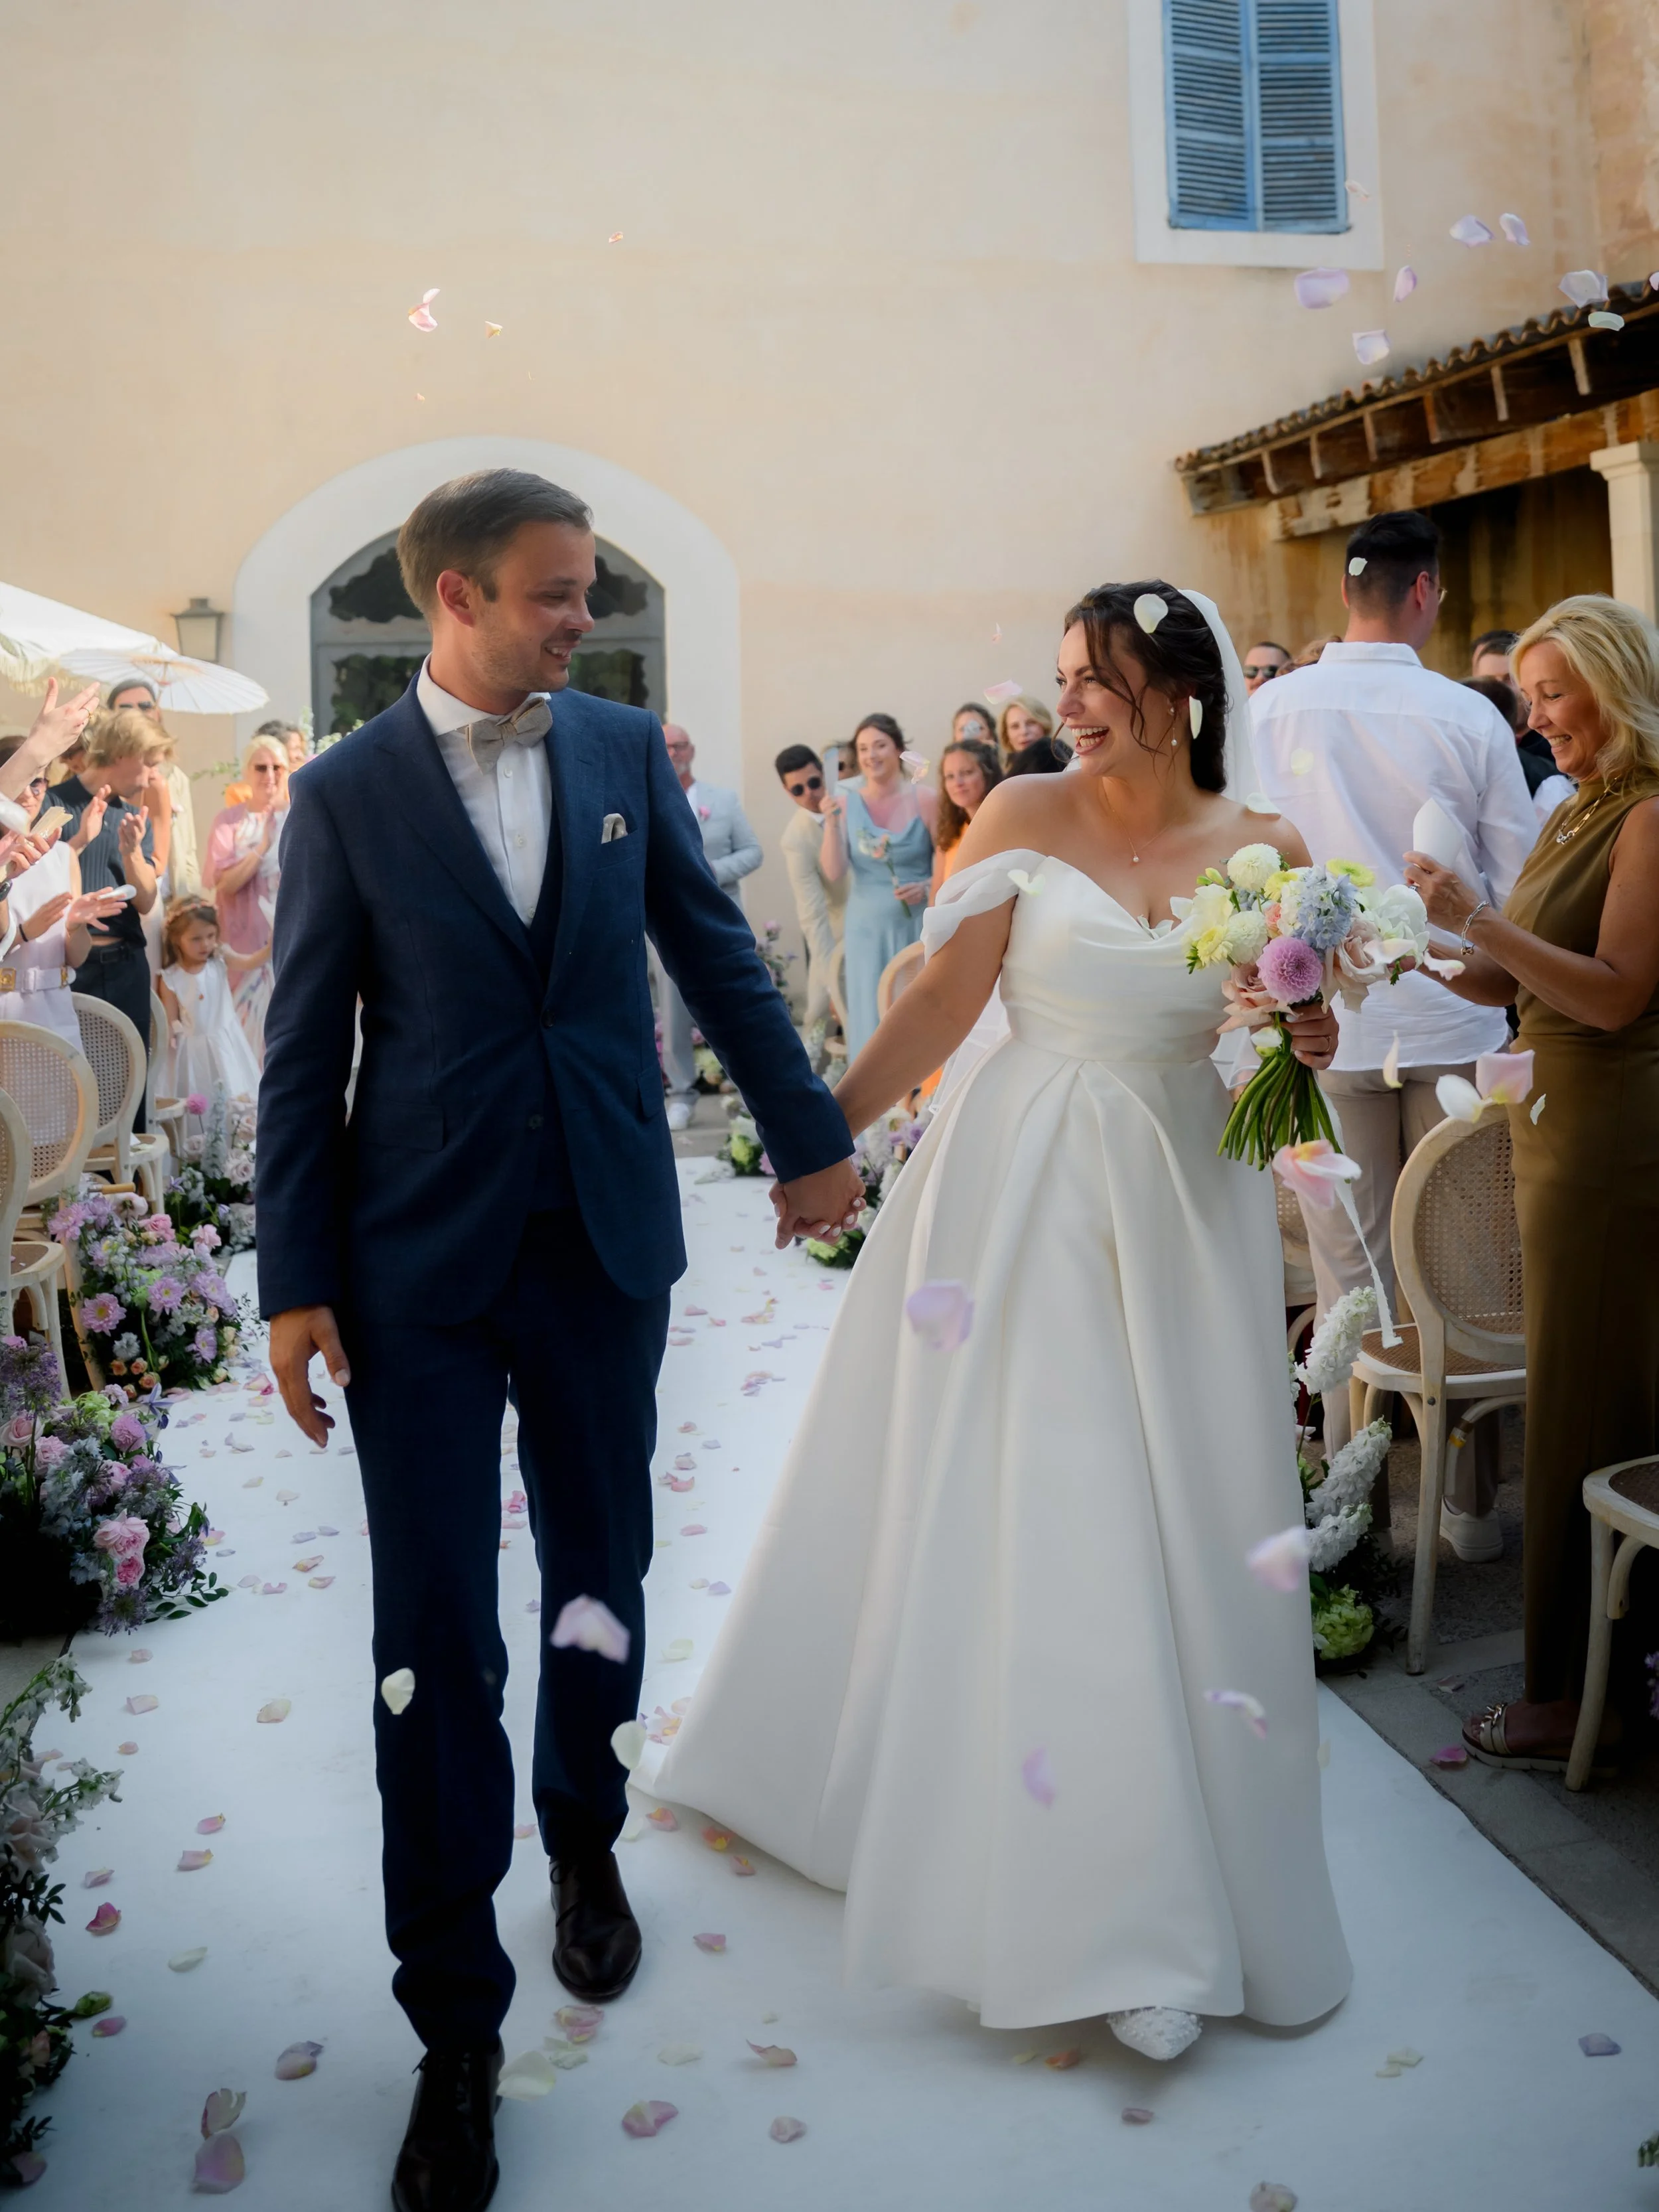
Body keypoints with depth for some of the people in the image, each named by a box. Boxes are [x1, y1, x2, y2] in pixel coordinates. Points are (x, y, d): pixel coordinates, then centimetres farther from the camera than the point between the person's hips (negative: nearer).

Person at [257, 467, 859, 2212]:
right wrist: (297, 1281, -4)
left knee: (600, 1578, 15)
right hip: (420, 1267, -2)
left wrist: (809, 1138, 12)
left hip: (607, 1240, 3)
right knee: (434, 1631, 1)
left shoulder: (625, 748, 4)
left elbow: (717, 955, 10)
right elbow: (303, 1052, -2)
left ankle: (584, 1836, 43)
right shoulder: (343, 793, -3)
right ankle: (455, 2018, 15)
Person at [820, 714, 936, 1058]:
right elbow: (833, 874, -6)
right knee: (873, 1020, 5)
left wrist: (927, 888, -19)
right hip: (867, 929, 2)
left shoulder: (925, 799, -6)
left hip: (917, 927, -2)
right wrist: (831, 825, -18)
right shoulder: (845, 803, 0)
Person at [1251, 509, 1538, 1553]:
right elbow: (1524, 888, -2)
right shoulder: (1470, 716, -6)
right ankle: (1472, 1505, 19)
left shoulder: (1272, 707, -4)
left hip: (1329, 1025, 1)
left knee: (1349, 1273, 8)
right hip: (1455, 1025, -1)